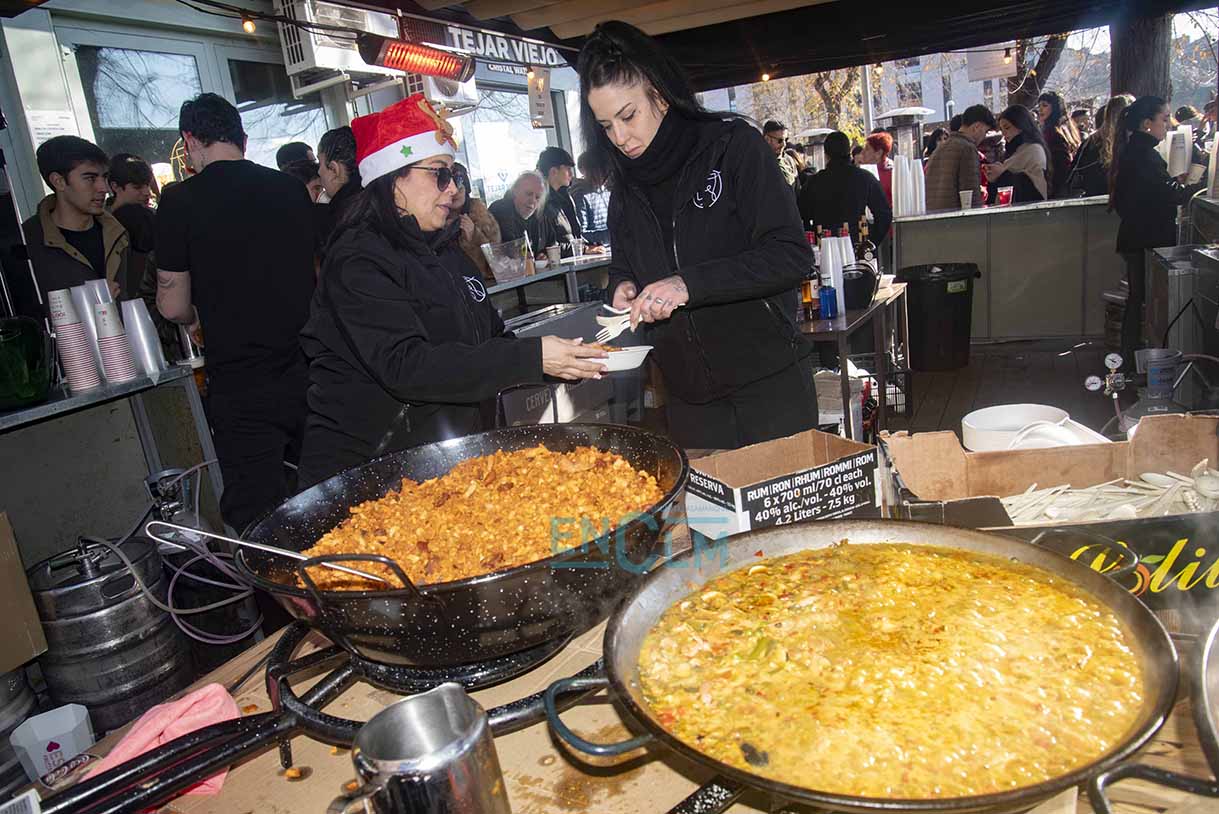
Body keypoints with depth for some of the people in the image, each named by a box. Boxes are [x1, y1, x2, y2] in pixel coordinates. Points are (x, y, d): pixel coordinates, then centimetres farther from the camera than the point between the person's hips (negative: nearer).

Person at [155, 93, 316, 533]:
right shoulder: (292, 188, 4)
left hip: (241, 390, -4)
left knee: (258, 526, 5)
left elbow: (173, 306, -1)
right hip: (307, 375, 4)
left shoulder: (181, 200, -7)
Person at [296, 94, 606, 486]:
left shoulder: (445, 251, 14)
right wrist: (531, 358, -27)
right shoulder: (359, 262, -13)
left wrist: (562, 358, -1)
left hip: (451, 456, 7)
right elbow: (405, 366, -25)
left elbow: (491, 339, 16)